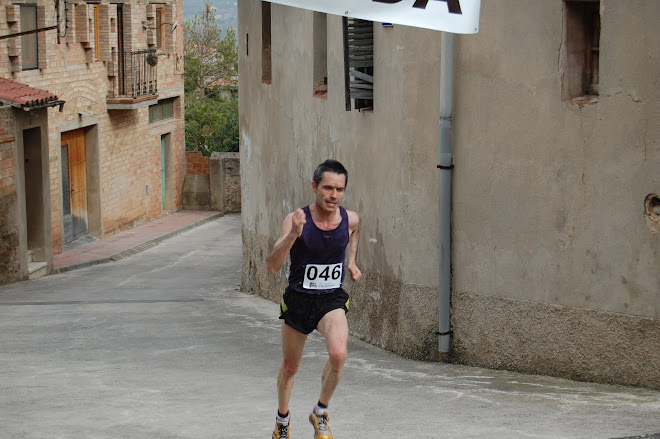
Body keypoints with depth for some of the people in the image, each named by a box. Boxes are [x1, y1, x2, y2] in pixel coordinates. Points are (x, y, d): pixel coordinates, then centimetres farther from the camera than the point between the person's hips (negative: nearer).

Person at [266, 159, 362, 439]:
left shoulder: (350, 219, -8)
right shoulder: (296, 220, -19)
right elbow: (272, 267, -27)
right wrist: (293, 235, -40)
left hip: (332, 300, 1)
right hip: (297, 300, -1)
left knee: (339, 354, -26)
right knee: (290, 366, 16)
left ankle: (320, 413, -2)